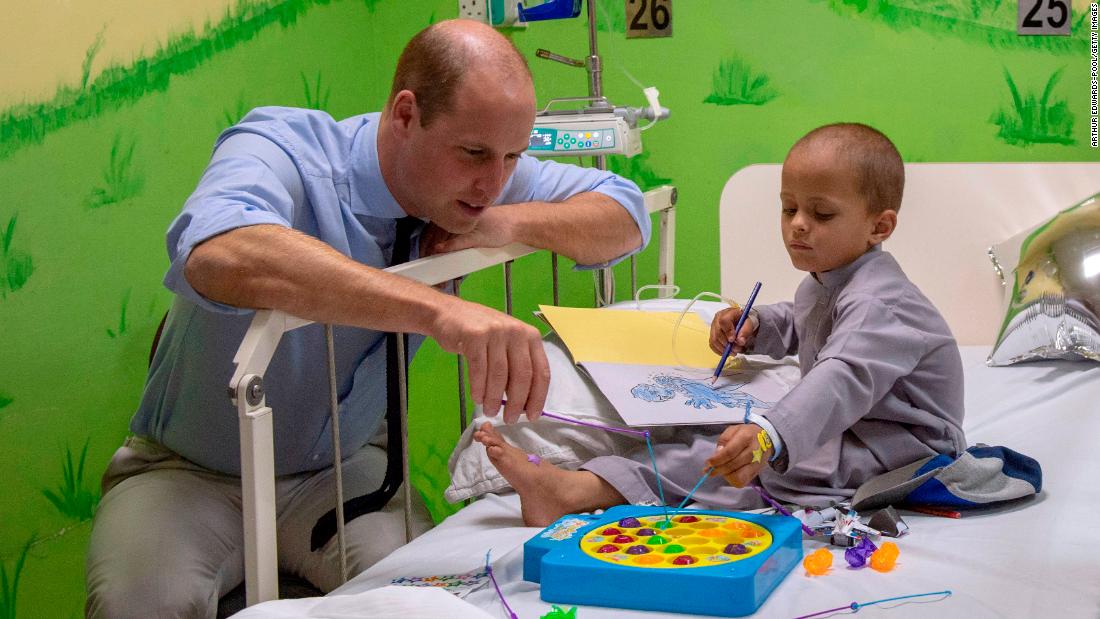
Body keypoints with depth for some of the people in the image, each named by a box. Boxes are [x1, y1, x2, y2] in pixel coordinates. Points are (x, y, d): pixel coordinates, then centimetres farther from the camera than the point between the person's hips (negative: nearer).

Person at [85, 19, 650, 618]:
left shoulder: (476, 181, -9)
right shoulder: (282, 151, -28)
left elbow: (627, 214, 1)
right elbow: (216, 257, -52)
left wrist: (510, 222, -20)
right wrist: (439, 310, -62)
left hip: (344, 467, 4)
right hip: (191, 472, -3)